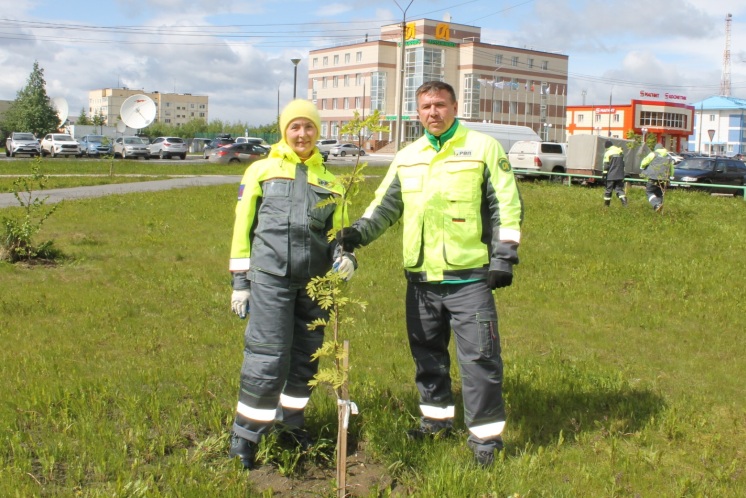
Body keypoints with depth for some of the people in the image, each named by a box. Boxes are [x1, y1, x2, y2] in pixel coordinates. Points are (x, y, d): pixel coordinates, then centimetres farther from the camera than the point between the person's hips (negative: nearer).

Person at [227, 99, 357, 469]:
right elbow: (243, 227, 5)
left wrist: (346, 257, -6)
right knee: (268, 358, -8)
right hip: (270, 278, -4)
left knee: (307, 356, 11)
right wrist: (240, 282, 2)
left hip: (314, 282, 4)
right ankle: (244, 437, 6)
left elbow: (337, 231, 17)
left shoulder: (329, 179, 13)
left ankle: (291, 420, 32)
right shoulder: (261, 171, 5)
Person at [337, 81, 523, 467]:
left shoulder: (483, 148, -1)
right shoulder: (407, 157, 12)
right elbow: (386, 204, 13)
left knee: (479, 355, -3)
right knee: (427, 352, 16)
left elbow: (507, 205, -2)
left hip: (468, 276, -5)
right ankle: (436, 417, 33)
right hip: (420, 277, 5)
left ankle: (486, 434, 8)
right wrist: (359, 232, -5)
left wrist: (504, 255, -9)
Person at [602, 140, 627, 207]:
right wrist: (623, 172, 25)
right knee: (619, 188, 7)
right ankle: (624, 200, -16)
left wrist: (604, 174, -5)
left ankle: (606, 203, 14)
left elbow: (606, 165, -10)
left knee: (609, 189, 6)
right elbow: (623, 163, 18)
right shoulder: (621, 151, 11)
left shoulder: (608, 153, -7)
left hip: (611, 175, -4)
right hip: (620, 175, 4)